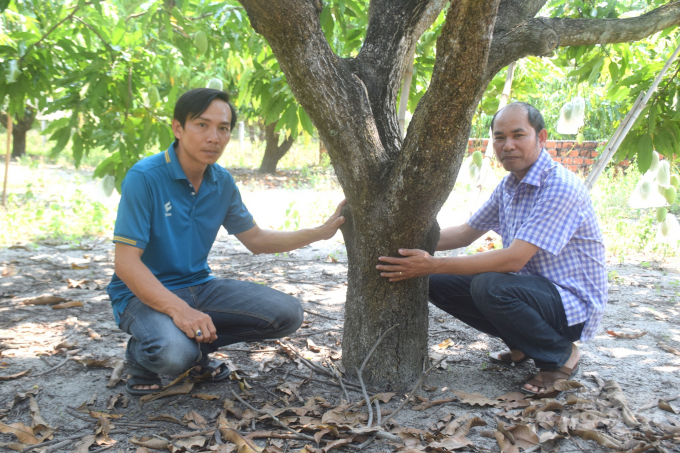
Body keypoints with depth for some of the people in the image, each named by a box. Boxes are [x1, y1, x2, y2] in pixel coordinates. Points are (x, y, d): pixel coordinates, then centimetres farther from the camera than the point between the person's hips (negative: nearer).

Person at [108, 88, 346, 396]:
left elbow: (256, 240, 13)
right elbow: (126, 262, -23)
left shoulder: (222, 182, 2)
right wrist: (179, 309, -35)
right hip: (145, 293, -6)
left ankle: (196, 346, 8)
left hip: (199, 286, 6)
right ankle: (140, 353, 1)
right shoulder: (145, 177, -19)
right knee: (173, 353, -37)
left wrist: (323, 231, 4)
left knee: (287, 314, -9)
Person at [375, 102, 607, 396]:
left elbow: (514, 259, -30)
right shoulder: (509, 186, 7)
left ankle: (561, 355, -8)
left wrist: (433, 265, -33)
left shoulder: (560, 186, -22)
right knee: (438, 284, -2)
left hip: (574, 303, -8)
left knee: (490, 286, -35)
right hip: (530, 288, 9)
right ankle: (523, 344, 13)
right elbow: (466, 233, 15)